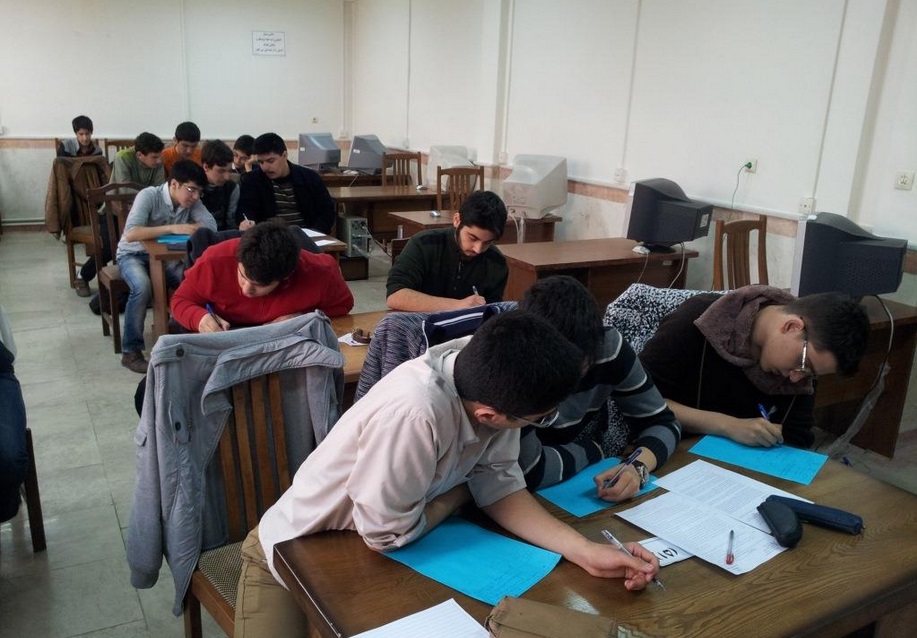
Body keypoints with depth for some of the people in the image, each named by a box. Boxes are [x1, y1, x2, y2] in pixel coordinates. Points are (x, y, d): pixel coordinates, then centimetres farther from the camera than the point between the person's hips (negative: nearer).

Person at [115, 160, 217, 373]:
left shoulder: (191, 200, -8)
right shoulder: (148, 196, -23)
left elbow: (211, 225, -16)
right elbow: (130, 234, -34)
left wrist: (184, 229, -27)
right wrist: (172, 228, -39)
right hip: (134, 254, -4)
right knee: (143, 288, -34)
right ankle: (131, 351, -18)